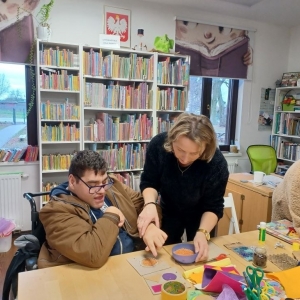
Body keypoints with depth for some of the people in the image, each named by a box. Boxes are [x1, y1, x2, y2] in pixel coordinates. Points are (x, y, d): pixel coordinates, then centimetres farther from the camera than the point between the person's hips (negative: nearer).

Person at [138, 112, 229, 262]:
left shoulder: (217, 163, -35)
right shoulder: (158, 145, -31)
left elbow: (213, 207, -23)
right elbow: (149, 182, -17)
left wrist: (203, 232, -41)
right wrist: (150, 204, -37)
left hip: (200, 217, -1)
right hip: (170, 212, 2)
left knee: (198, 258, 18)